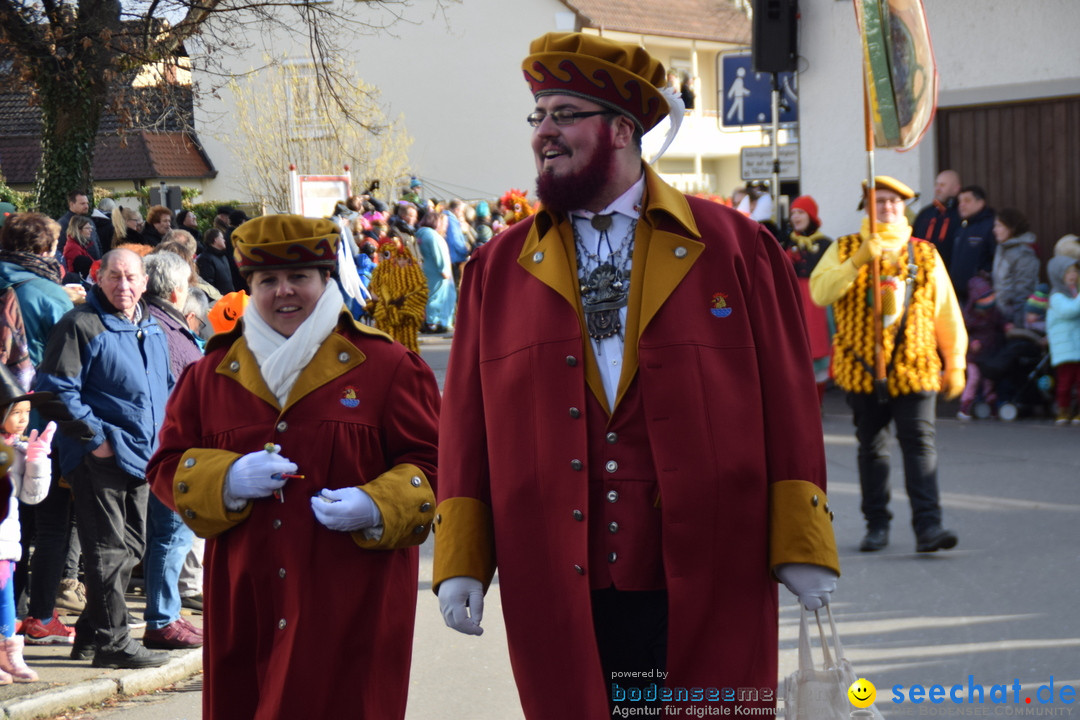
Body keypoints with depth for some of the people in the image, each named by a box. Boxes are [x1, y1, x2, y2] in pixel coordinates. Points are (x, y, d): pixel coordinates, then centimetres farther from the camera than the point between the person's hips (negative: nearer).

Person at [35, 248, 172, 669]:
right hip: (100, 457, -8)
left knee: (130, 548, 12)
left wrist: (161, 438, 12)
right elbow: (58, 389, -15)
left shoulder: (153, 331, 15)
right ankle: (111, 640, -2)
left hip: (140, 458, 8)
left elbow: (165, 388, 26)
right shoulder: (81, 326, -9)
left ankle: (91, 634, 23)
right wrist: (94, 438, -17)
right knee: (109, 550, -7)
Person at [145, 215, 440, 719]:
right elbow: (168, 466, 12)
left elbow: (432, 464, 1)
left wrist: (376, 508, -16)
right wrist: (227, 480, -8)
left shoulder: (385, 365, 2)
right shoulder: (211, 374, 12)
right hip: (245, 600, 3)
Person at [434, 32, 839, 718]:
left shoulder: (735, 247, 4)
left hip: (706, 590, -2)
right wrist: (461, 561, 2)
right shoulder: (498, 268, 10)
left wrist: (803, 551, -3)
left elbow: (787, 399, 2)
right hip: (559, 593, 2)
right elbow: (467, 420, 9)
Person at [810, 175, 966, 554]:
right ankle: (877, 525, 18)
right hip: (861, 369, 0)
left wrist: (955, 365, 10)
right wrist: (858, 260, -19)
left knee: (920, 444, -10)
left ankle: (927, 525, -14)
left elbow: (947, 314, 13)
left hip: (914, 368, 0)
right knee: (871, 448, 8)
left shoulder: (926, 255, 10)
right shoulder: (844, 250, 7)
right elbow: (819, 292, -9)